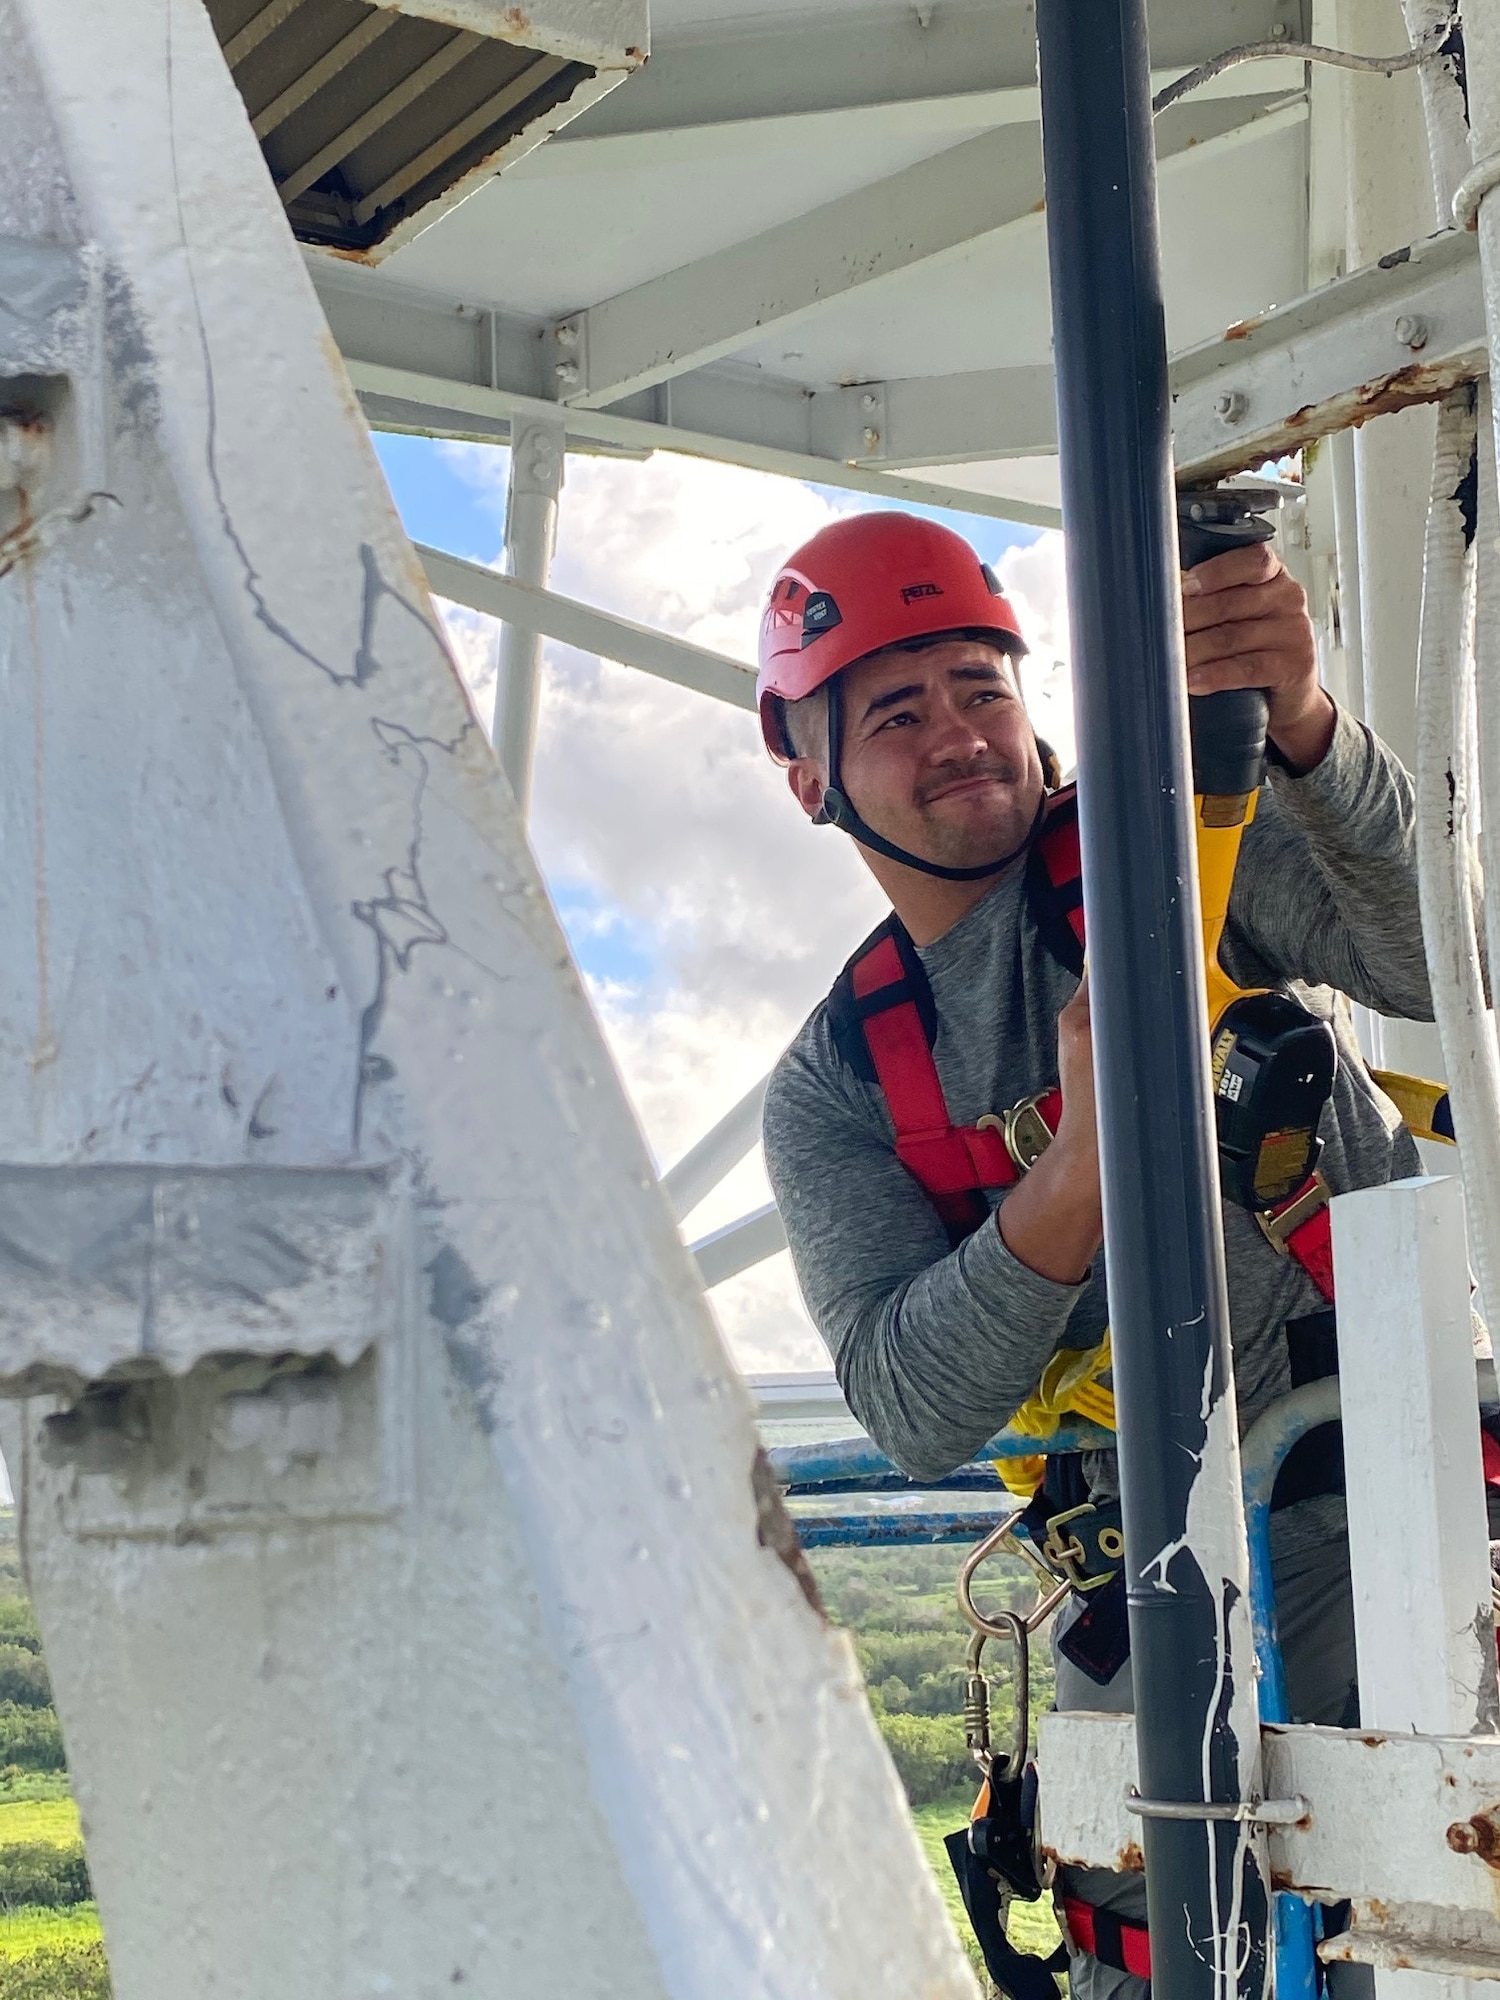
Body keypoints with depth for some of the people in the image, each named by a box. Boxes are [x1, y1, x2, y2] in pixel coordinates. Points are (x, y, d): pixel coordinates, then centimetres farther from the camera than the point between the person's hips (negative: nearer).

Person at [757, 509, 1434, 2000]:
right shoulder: (835, 1091, 7)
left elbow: (1447, 963, -17)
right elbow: (914, 1414, -7)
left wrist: (1296, 721, -35)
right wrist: (1082, 1166, -24)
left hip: (1382, 1485, -3)